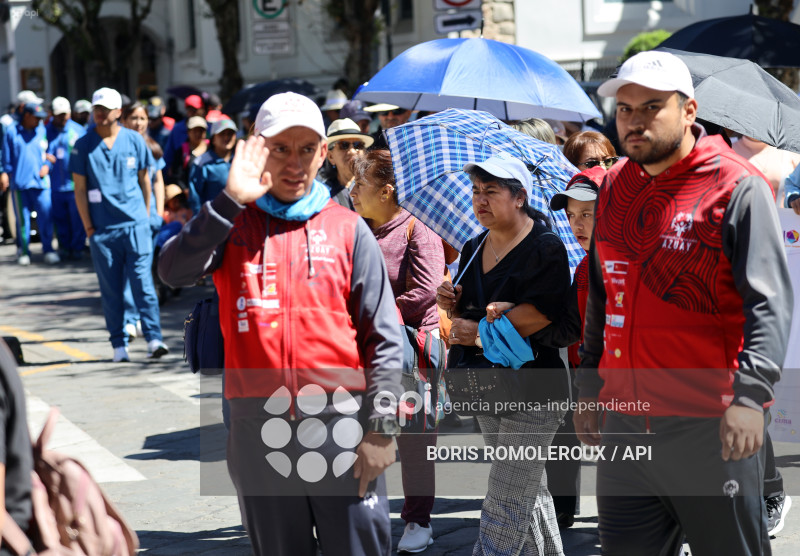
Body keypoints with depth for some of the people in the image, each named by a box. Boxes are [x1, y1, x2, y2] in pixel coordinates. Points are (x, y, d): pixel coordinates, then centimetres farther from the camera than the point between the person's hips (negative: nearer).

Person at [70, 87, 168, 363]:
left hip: (135, 225, 0)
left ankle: (154, 339, -6)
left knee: (143, 283, -6)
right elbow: (80, 189, 4)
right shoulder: (84, 146, 2)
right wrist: (89, 228, 0)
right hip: (102, 229, 0)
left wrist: (144, 217, 11)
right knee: (111, 289, 4)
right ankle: (119, 345, 10)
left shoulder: (135, 140, 4)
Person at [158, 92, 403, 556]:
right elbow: (175, 271, -16)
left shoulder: (348, 230, 3)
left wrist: (381, 430, -6)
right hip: (258, 431, 1)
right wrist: (230, 201, -22)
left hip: (339, 428, -1)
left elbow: (384, 337, 0)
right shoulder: (232, 226, 5)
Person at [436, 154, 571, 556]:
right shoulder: (473, 249, 13)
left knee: (505, 504, -9)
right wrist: (452, 305, -1)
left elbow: (539, 315, -21)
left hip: (531, 390, -8)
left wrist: (482, 334, -16)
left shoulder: (546, 248, -11)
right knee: (531, 494, 18)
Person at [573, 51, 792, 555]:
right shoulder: (614, 188, 13)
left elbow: (771, 303, -14)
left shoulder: (738, 187, -7)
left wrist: (751, 395, -24)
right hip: (626, 425, 6)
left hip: (712, 428, -6)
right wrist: (590, 389, 22)